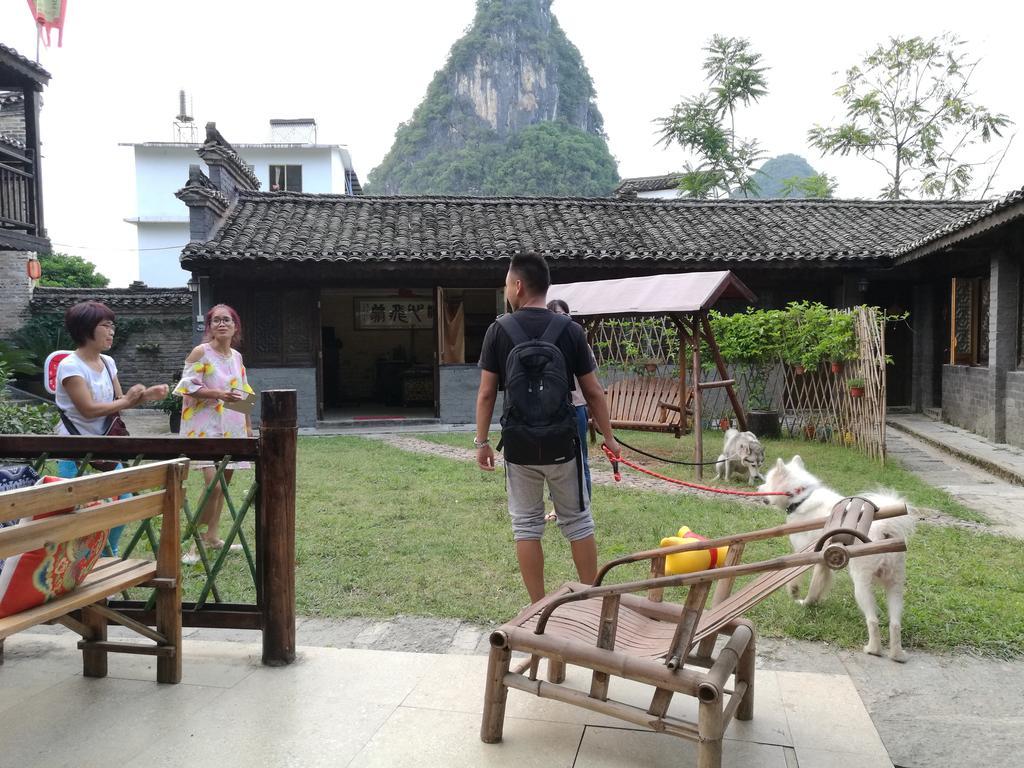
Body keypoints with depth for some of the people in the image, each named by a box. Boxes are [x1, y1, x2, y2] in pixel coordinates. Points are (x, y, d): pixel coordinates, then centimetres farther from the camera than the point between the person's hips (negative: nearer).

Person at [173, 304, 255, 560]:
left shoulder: (237, 356, 12)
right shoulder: (200, 352, -7)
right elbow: (188, 387, -10)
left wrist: (248, 426, 14)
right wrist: (219, 394, -20)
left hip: (232, 428, 7)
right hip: (206, 428, -7)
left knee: (224, 481, 10)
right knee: (213, 483, -15)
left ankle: (212, 535, 21)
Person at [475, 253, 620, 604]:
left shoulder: (499, 330, -5)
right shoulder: (570, 330, -3)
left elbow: (487, 393, -5)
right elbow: (593, 392, -1)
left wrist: (482, 441, 5)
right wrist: (608, 437, 10)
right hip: (562, 443, 1)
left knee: (526, 525, 11)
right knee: (577, 521, 13)